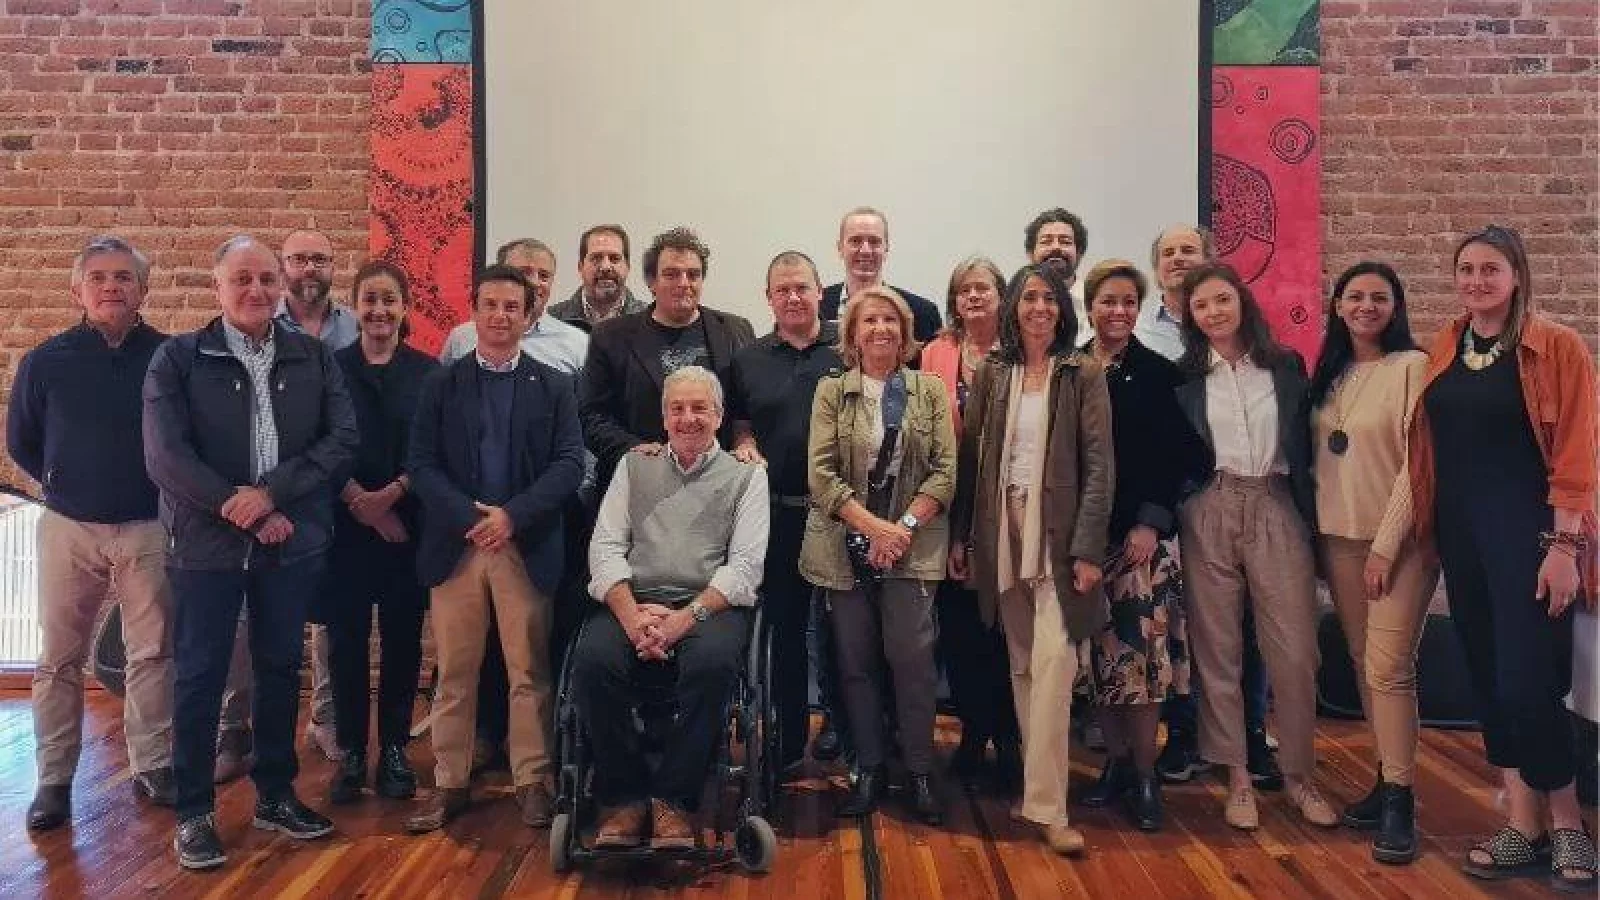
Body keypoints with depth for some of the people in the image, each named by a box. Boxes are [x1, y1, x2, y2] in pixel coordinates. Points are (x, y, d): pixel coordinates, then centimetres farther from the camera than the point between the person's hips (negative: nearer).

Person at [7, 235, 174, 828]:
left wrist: (170, 492, 3)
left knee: (154, 652, 5)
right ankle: (54, 779, 16)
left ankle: (154, 767, 17)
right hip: (69, 528, 1)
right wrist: (64, 487, 12)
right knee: (60, 658, 6)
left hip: (149, 528, -1)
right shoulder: (46, 361, 0)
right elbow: (20, 441, 13)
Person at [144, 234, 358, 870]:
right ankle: (194, 812, 18)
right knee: (199, 677, 5)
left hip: (292, 542, 3)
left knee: (281, 669, 12)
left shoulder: (314, 359, 5)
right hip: (207, 542, -2)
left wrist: (270, 492, -15)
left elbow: (342, 438, -4)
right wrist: (241, 511, -14)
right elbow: (166, 456, -10)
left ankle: (275, 795, 27)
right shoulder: (177, 359, -2)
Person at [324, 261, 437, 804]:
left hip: (407, 524, 0)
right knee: (346, 639, 2)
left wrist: (391, 494, -12)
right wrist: (361, 502, -10)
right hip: (346, 524, 0)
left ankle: (395, 749, 16)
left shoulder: (427, 372, 4)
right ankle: (351, 752, 14)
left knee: (402, 637, 5)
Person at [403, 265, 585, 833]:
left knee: (529, 672, 5)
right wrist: (471, 515, -15)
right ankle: (450, 783, 18)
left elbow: (569, 464, -3)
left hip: (527, 546, -1)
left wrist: (512, 515, -16)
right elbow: (420, 464, 0)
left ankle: (533, 781, 15)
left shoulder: (553, 386, 6)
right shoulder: (441, 384, 7)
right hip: (455, 545, 1)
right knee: (453, 673, 7)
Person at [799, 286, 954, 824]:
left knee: (911, 657, -7)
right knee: (856, 661, 4)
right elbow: (821, 473, -3)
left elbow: (945, 471, 0)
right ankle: (869, 771, 16)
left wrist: (903, 526, -12)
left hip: (912, 545, -1)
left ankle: (920, 773, 7)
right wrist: (873, 526, -13)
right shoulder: (831, 392, 6)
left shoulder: (930, 391, 7)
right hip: (846, 546, 1)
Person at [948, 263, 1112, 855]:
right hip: (1001, 527, 3)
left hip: (1059, 530, -3)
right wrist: (960, 536, 5)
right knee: (1021, 664, 9)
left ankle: (1046, 804, -7)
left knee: (1053, 661, -12)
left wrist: (1087, 548, -11)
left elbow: (1099, 466, -4)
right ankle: (1037, 783, 22)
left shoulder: (1083, 375, 1)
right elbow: (970, 457, 9)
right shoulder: (990, 373, 9)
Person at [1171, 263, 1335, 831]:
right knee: (1217, 649, 4)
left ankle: (1299, 775, 15)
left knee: (1295, 650, -1)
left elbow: (1305, 447, 9)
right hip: (1208, 516, 0)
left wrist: (1313, 520, 4)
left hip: (1277, 512, 1)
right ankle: (1237, 775, 16)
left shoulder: (1286, 367, 8)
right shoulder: (1182, 377, 5)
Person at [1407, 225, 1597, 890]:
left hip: (1528, 530, -5)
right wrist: (1422, 530, 9)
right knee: (1486, 677, 9)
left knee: (1529, 680, -8)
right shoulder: (1441, 354, 9)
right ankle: (1524, 824, 19)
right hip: (1460, 530, 6)